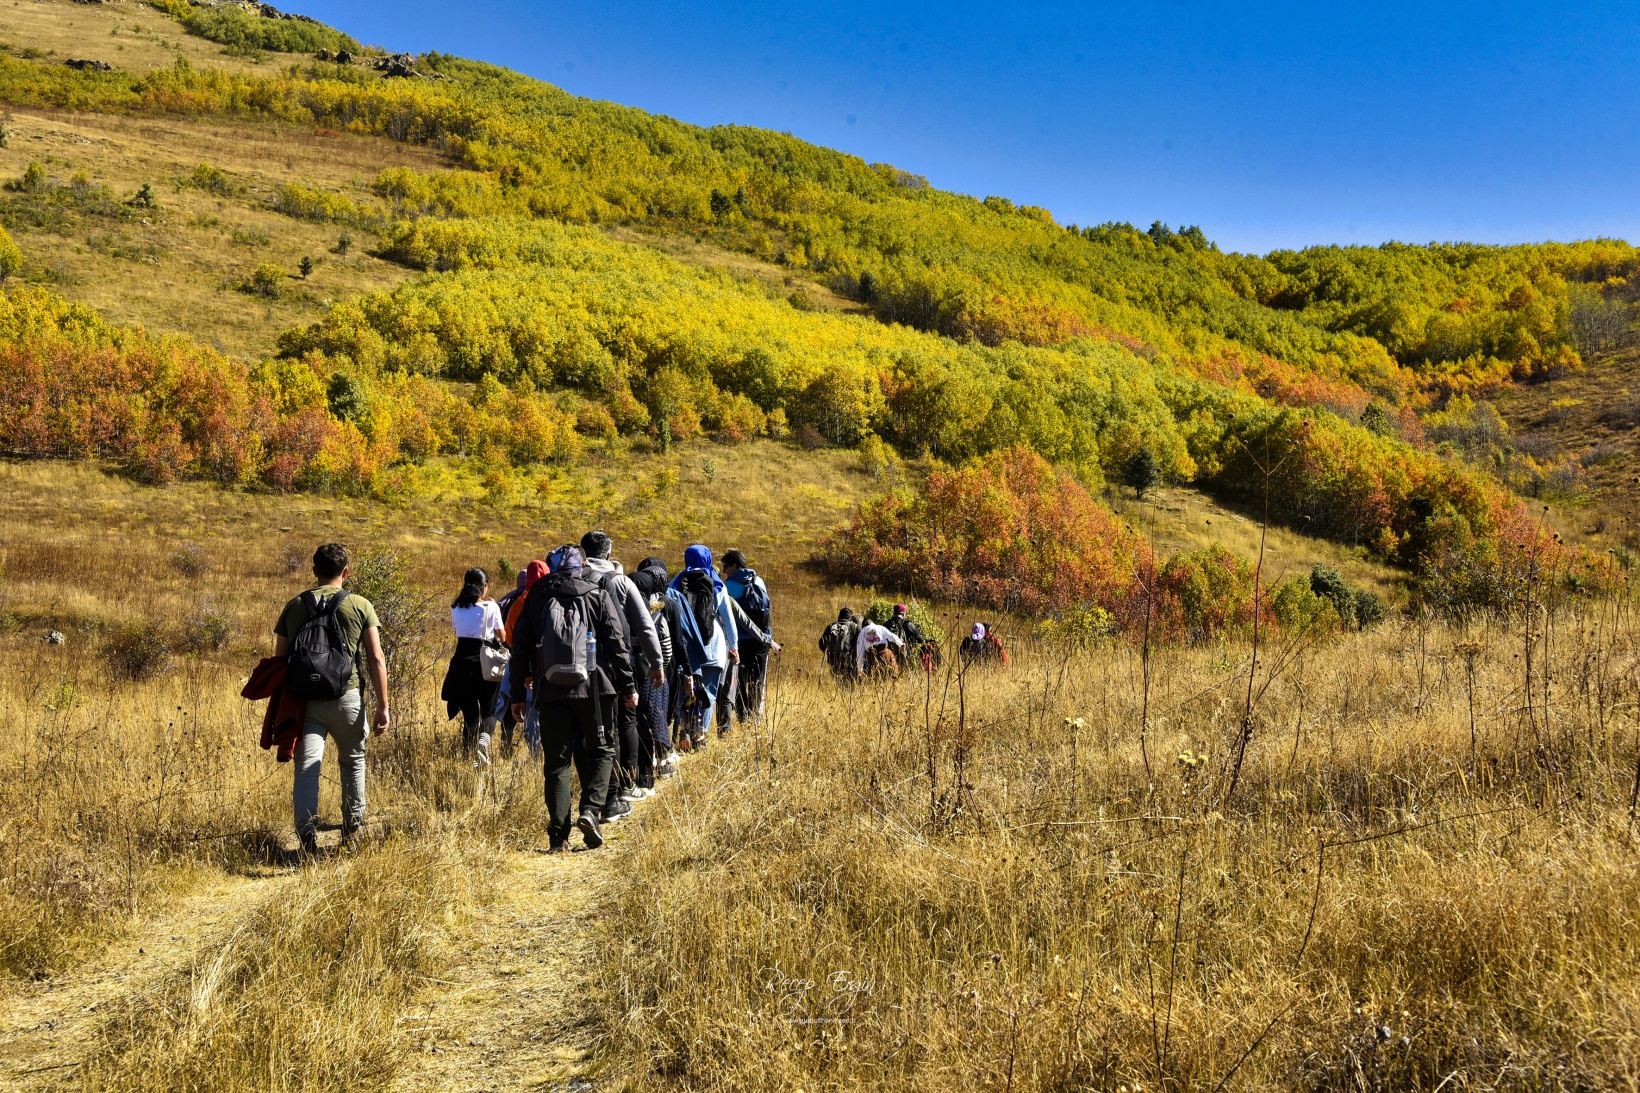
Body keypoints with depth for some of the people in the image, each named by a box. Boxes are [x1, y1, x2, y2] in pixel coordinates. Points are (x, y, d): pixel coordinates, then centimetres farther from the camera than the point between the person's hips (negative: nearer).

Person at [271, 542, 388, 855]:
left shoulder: (294, 606, 7)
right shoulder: (360, 606, 1)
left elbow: (279, 660, 8)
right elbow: (376, 659, -4)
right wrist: (383, 706, -1)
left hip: (304, 698, 1)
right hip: (346, 697, -1)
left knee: (306, 767, 0)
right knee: (353, 760, 20)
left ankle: (306, 830, -15)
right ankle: (352, 826, 27)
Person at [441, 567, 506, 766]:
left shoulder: (456, 608, 5)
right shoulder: (491, 608, -6)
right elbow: (502, 636, 0)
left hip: (462, 662, 3)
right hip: (485, 662, -3)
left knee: (469, 713, 11)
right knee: (488, 712, 7)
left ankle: (470, 757, 12)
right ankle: (482, 744, -21)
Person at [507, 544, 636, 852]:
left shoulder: (536, 598, 8)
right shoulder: (597, 595, 3)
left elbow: (520, 649, 8)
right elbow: (617, 642, -1)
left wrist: (517, 693, 14)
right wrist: (627, 686, 5)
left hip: (550, 691, 2)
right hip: (593, 688, -1)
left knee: (557, 760, 6)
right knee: (601, 751, 13)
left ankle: (558, 834, 1)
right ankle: (591, 810, -8)